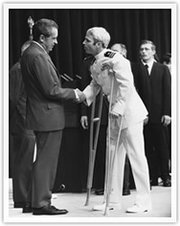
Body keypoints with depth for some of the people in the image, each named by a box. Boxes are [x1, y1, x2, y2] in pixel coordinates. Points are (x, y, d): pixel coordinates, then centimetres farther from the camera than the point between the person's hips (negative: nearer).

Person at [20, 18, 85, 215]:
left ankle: (32, 202, 23)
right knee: (45, 161, -2)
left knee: (43, 160, 17)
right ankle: (41, 203, 5)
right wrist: (74, 94, -7)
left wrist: (69, 93, 16)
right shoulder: (38, 56, -19)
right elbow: (51, 90, -20)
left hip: (41, 115, 10)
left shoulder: (29, 53, 13)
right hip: (48, 116, -10)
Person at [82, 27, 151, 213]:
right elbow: (95, 85, 14)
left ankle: (144, 201, 2)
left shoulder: (115, 59, -19)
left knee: (136, 156, -4)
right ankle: (113, 200, 18)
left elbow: (126, 85, -24)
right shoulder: (96, 65, 8)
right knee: (114, 156, 11)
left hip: (129, 112, -9)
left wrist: (118, 108, -28)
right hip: (115, 114, 9)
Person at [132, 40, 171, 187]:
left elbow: (167, 91, 3)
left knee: (162, 146, 5)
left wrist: (167, 113, -5)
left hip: (159, 114, 0)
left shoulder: (163, 69, 8)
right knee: (148, 147, 2)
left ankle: (165, 176, 14)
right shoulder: (136, 69, 4)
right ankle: (153, 177, 9)